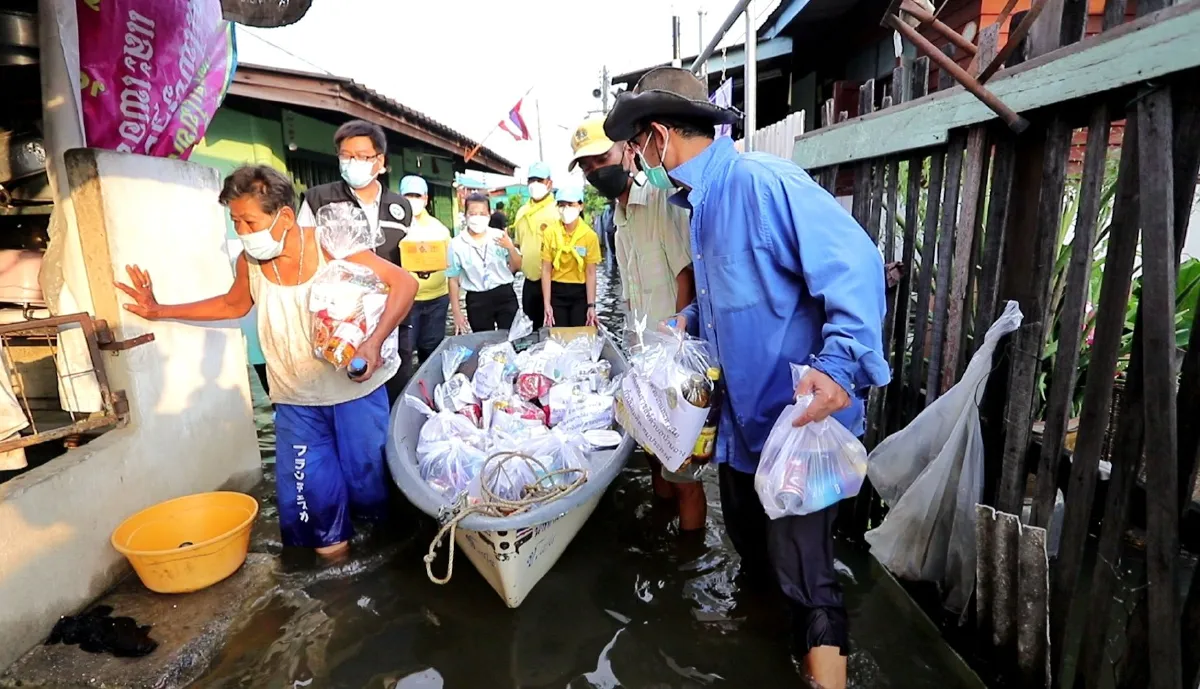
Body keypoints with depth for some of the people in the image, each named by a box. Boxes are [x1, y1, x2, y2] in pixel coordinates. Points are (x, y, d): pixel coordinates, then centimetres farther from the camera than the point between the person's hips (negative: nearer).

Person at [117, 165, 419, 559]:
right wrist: (160, 311, 12)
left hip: (355, 389, -3)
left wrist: (374, 343, -29)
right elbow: (234, 304, 17)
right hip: (296, 399, 4)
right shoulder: (250, 263, -5)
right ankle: (332, 542, 30)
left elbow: (404, 283, -18)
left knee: (367, 475, 8)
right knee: (305, 491, 3)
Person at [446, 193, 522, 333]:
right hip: (477, 300, 0)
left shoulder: (500, 236, -2)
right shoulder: (457, 244, -4)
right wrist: (457, 312, -2)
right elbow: (454, 279, 2)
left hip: (504, 295, 0)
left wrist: (510, 247, -16)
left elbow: (516, 267, 3)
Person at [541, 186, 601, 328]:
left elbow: (590, 272, -7)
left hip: (580, 292, -1)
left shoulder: (590, 235, -8)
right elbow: (546, 270, -5)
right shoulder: (550, 232, -5)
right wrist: (547, 304, -9)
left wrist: (591, 305, -11)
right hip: (556, 291, 1)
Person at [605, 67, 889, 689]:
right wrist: (687, 323, 16)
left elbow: (856, 265, -27)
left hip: (800, 418, -10)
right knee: (752, 547, 25)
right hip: (742, 415, 10)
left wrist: (839, 365, -38)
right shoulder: (700, 205, 12)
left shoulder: (765, 182, -19)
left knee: (805, 578, -1)